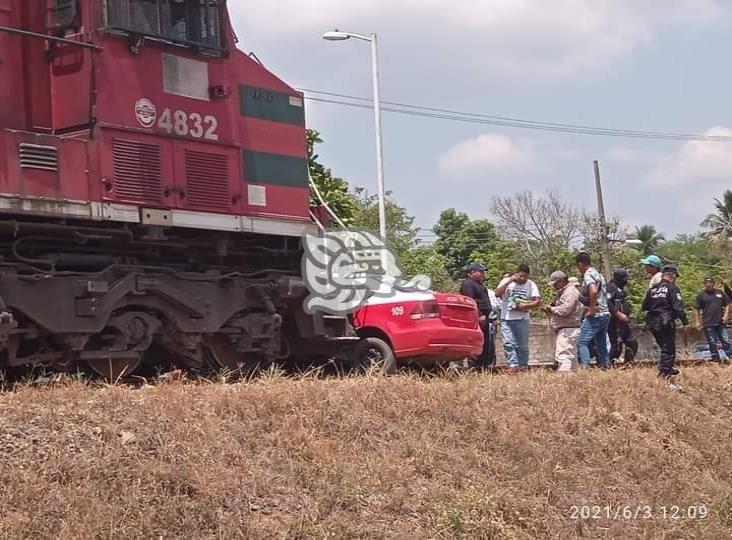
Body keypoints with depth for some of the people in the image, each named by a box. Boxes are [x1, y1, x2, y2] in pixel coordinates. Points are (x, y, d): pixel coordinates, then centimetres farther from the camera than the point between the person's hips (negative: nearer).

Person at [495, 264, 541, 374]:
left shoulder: (531, 285, 5)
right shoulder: (506, 281, 6)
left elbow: (537, 302, -2)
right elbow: (497, 293, -8)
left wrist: (525, 306, -17)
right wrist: (509, 281, -14)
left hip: (522, 319, 0)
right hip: (506, 319, 0)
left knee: (522, 345, 3)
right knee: (508, 343, -13)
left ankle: (523, 367, 11)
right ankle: (513, 365, -18)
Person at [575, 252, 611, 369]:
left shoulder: (588, 274, -10)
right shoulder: (598, 274, 19)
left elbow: (593, 291, -28)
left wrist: (591, 310, -20)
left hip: (595, 315, -9)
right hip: (605, 314, 9)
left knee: (583, 342, -12)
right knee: (601, 344, 13)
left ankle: (585, 367, -24)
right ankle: (605, 367, 13)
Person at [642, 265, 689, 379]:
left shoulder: (652, 289, 10)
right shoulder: (673, 289, -6)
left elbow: (645, 306, 11)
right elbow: (678, 307, -14)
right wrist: (685, 322, -14)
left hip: (652, 322, 6)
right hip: (667, 321, -6)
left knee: (664, 346, 19)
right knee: (668, 348, 0)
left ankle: (670, 368, 24)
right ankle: (664, 371, -6)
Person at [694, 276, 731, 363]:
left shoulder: (720, 292, 9)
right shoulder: (701, 295, 3)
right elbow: (696, 309, 4)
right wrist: (697, 322, -2)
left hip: (721, 322, 1)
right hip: (708, 324, -1)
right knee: (712, 343, 2)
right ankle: (716, 358, 9)